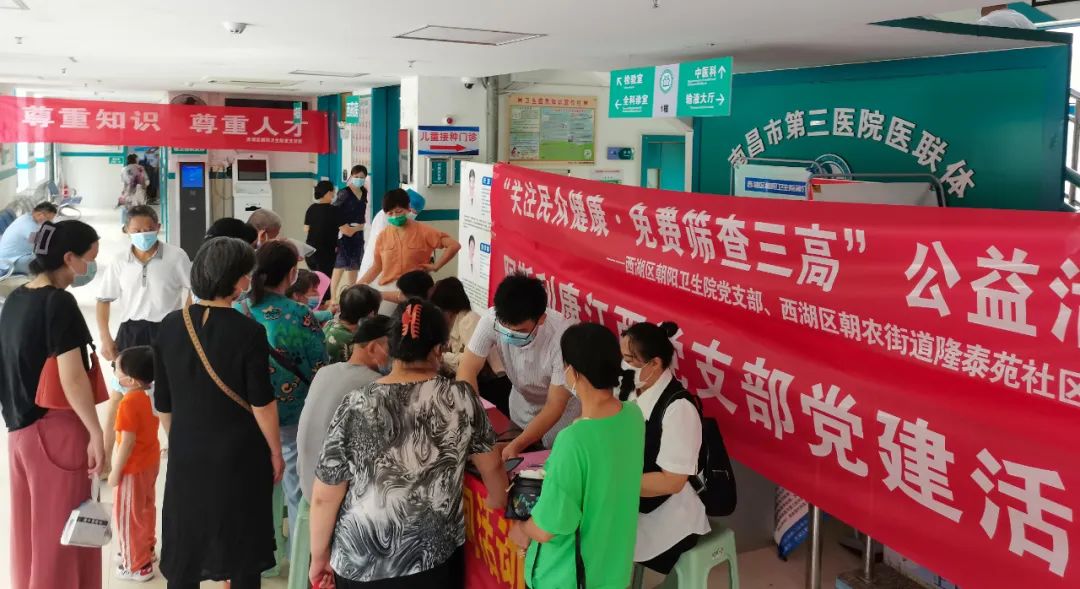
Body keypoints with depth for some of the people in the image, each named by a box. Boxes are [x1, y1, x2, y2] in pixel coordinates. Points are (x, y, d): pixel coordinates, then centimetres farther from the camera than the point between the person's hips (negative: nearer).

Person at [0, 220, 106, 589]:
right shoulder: (59, 302, -16)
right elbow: (72, 380, -22)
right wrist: (96, 434, -17)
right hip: (55, 428, -8)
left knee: (30, 529, 18)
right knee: (61, 534, 2)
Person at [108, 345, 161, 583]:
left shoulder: (129, 403, -27)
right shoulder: (152, 395, -4)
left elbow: (128, 442, -25)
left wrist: (116, 471, -17)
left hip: (133, 468, -8)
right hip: (151, 460, 8)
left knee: (128, 516, 7)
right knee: (146, 509, 24)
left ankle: (138, 566, 18)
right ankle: (147, 548, 40)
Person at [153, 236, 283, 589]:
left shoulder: (171, 326, -4)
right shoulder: (249, 331, -16)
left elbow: (162, 402, 3)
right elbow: (261, 403, -13)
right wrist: (275, 452, 0)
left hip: (186, 452, 4)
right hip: (240, 454, -3)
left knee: (184, 546, 15)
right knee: (243, 545, 13)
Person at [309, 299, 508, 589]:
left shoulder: (356, 407, -17)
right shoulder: (462, 397, -12)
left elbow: (324, 497, -11)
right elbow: (492, 467, 1)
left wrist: (319, 555, 4)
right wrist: (500, 507, 20)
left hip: (363, 563, -1)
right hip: (438, 555, 1)